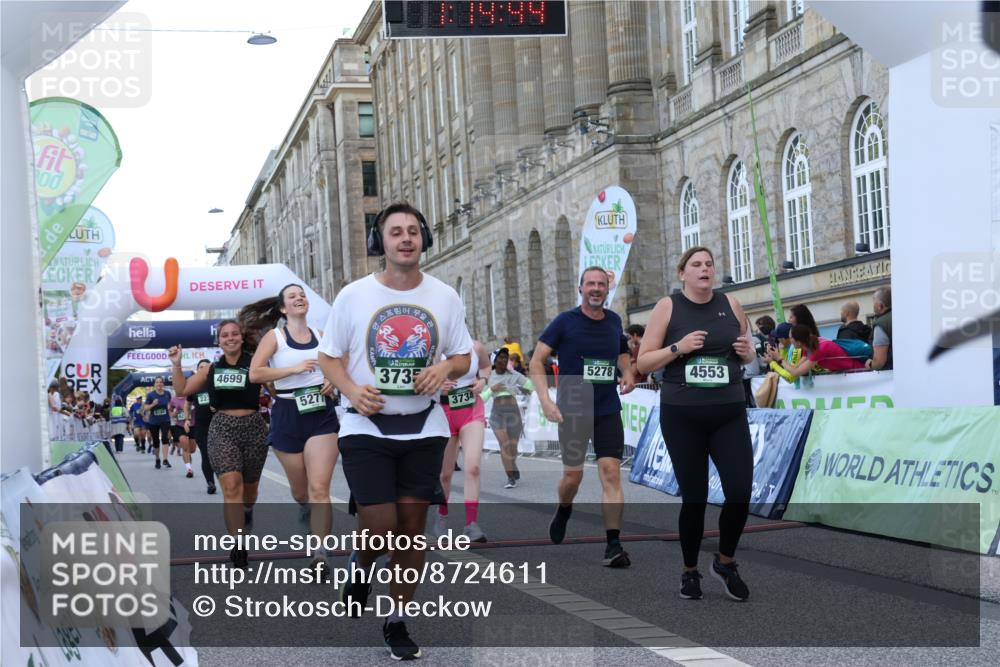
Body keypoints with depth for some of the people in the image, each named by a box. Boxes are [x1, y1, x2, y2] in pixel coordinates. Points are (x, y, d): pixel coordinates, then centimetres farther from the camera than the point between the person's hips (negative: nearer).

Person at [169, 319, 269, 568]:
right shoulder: (211, 369, 8)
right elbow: (182, 390, 14)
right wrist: (176, 364, 5)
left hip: (253, 427, -1)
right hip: (222, 429, 1)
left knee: (249, 487, 17)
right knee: (231, 487, -15)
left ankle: (247, 513, 52)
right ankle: (239, 546, -16)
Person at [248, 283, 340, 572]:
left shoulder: (321, 336, 9)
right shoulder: (274, 337, -1)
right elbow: (255, 373, -13)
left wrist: (333, 380, 1)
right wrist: (296, 368, -18)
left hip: (322, 413, 1)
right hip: (288, 414, -1)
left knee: (320, 487, -13)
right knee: (300, 488, 14)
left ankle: (320, 554, -15)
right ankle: (304, 507, 51)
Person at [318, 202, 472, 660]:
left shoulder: (444, 297, 3)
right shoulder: (353, 296, -3)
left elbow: (463, 358, 11)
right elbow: (328, 357, 3)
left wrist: (446, 367, -13)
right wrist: (352, 390, -17)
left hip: (424, 429, 2)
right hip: (366, 429, -2)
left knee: (413, 528, 5)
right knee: (379, 527, -9)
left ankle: (397, 622, 20)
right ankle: (359, 568, 28)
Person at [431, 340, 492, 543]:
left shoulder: (476, 347, -3)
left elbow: (487, 366, 18)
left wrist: (483, 381, -2)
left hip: (472, 412, 1)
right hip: (445, 413, -1)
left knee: (473, 467, -16)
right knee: (445, 473, 10)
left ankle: (471, 524, -15)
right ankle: (441, 515, 37)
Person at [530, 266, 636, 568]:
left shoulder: (614, 320, 7)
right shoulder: (565, 321, -5)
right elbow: (536, 361, -6)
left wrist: (627, 371, 5)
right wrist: (545, 400, -17)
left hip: (608, 411, 2)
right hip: (573, 410, -2)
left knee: (611, 473, -9)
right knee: (573, 475, 4)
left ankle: (613, 544, -9)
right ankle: (564, 510, 39)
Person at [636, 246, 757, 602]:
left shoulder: (730, 304, 6)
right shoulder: (667, 307, -2)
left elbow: (747, 354, 18)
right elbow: (643, 363, -2)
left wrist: (747, 352, -5)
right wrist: (678, 348, -16)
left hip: (729, 414, 2)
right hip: (682, 416, -2)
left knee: (740, 492, -7)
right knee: (693, 498, 2)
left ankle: (725, 562, 18)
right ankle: (690, 571, 24)